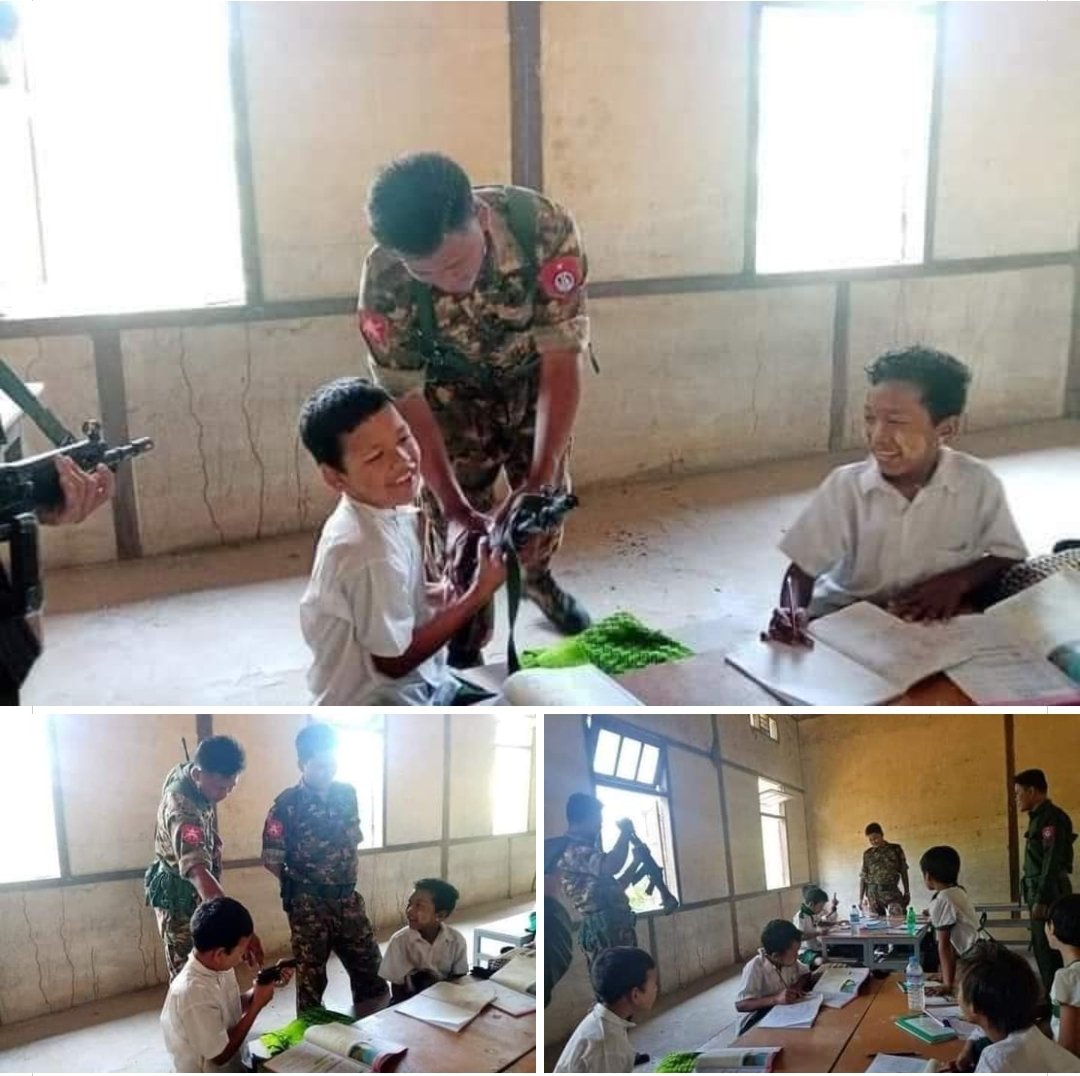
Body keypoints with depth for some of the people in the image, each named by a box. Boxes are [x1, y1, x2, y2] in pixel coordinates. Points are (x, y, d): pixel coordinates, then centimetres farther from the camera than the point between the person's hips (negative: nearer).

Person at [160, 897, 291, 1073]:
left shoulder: (218, 967, -7)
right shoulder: (193, 993, -31)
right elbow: (221, 1055, -22)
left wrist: (267, 982, -5)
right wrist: (257, 1005, -18)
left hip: (233, 1065, 8)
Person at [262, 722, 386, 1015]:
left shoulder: (347, 794, 3)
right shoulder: (286, 805, -12)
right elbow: (271, 862, -8)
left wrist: (350, 878, 9)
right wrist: (300, 886, -1)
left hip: (348, 899, 5)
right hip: (308, 904, -5)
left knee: (369, 967, 9)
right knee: (311, 976, 6)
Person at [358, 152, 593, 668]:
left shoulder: (546, 228, -39)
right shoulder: (383, 281, -37)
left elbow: (562, 362, -35)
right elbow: (407, 400, -27)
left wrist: (539, 480, -42)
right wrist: (455, 508, -34)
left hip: (534, 377, 1)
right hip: (453, 391, -1)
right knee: (455, 527, -3)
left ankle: (537, 576, 47)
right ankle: (465, 643, 21)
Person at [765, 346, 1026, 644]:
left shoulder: (979, 483, -12)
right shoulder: (844, 485, -11)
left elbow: (1009, 556, 0)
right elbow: (802, 568, -9)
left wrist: (957, 582, -19)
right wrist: (793, 615, -30)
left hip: (937, 620, 2)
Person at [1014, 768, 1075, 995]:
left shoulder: (1051, 817, -14)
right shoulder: (1039, 817, 16)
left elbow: (1052, 862, -20)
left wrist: (1041, 899, -21)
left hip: (1049, 895, -10)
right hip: (1041, 894, 10)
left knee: (1049, 951, -7)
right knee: (1043, 949, 14)